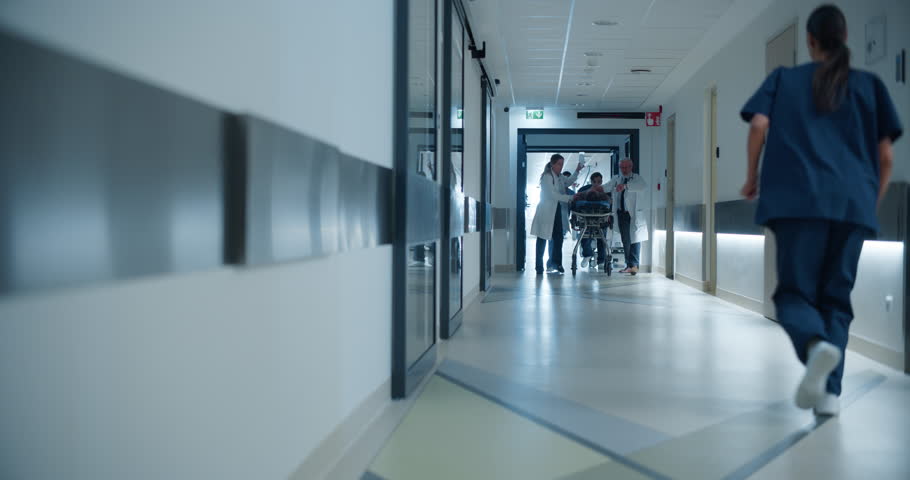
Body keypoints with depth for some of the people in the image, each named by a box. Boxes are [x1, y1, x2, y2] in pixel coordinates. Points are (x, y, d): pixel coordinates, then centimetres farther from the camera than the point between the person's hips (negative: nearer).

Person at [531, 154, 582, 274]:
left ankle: (556, 262, 17)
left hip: (556, 210, 8)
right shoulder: (547, 177, -13)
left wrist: (577, 171, 14)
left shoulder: (559, 177, 11)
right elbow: (552, 194, -19)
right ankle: (539, 266, 4)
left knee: (558, 237, 6)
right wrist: (569, 198, -20)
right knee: (543, 238, -1)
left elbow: (569, 181, 29)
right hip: (546, 211, -8)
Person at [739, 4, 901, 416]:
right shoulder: (869, 85, 17)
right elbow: (885, 156, 12)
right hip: (853, 203, 2)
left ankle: (816, 344, -29)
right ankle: (830, 391, -3)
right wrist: (873, 203, 25)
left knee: (795, 292, 3)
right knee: (836, 298, 10)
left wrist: (752, 176, 10)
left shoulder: (784, 78, 14)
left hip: (798, 199, -2)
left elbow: (759, 124, -3)